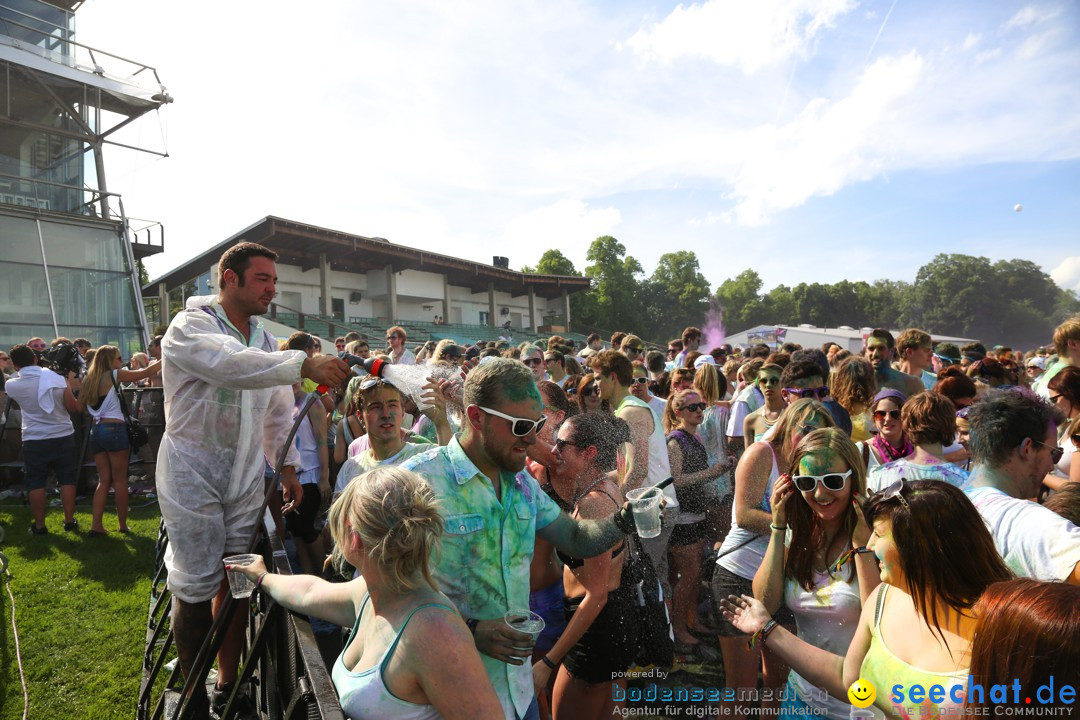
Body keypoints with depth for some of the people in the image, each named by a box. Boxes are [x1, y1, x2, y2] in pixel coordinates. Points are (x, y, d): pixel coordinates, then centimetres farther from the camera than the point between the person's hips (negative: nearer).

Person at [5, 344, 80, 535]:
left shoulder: (11, 385, -5)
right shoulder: (58, 379, -6)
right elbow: (73, 407, 0)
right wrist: (70, 386, 12)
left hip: (34, 440, 0)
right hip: (63, 436, 1)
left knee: (35, 482, 10)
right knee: (67, 480, 9)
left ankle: (39, 525, 15)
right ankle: (69, 521, 13)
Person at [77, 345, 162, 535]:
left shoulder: (88, 380, 13)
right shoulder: (115, 375, -5)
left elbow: (80, 408, 13)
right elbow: (146, 373, -7)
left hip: (96, 430, 6)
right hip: (114, 429, -6)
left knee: (104, 480, 11)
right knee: (119, 480, 3)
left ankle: (96, 525, 5)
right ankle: (123, 524, 10)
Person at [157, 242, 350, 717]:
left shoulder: (264, 340, 10)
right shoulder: (190, 327, -11)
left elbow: (278, 412, 17)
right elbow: (231, 364, -34)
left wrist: (288, 466, 14)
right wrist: (304, 364, -43)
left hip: (246, 477, 5)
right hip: (194, 473, -5)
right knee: (195, 587, 0)